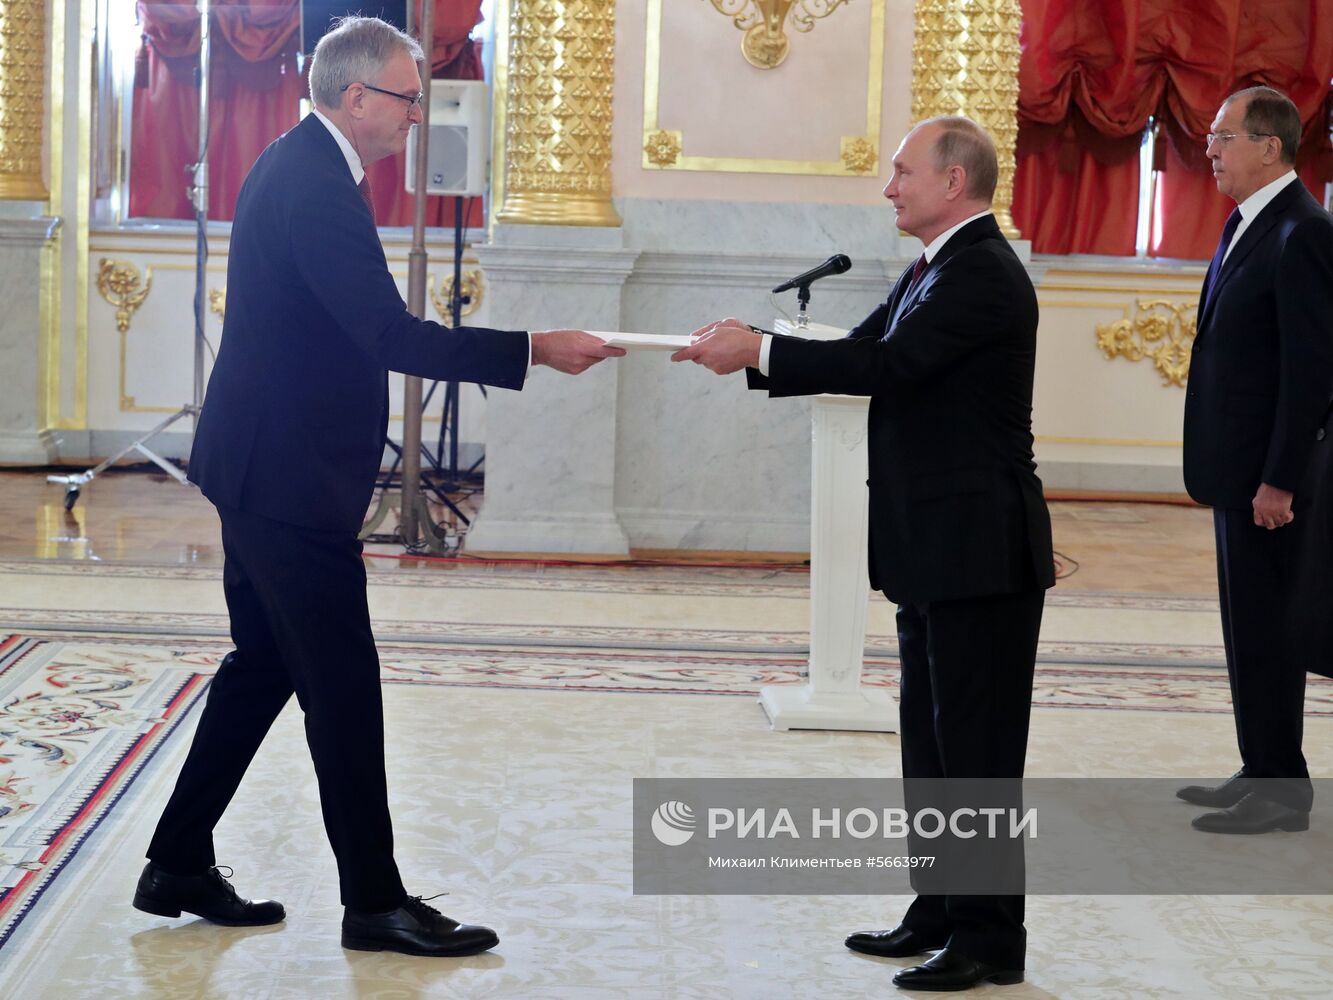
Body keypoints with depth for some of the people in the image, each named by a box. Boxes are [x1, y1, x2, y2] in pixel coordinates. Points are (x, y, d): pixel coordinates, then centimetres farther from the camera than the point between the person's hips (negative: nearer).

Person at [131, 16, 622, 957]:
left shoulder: (301, 167, 13)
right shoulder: (314, 183, -20)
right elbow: (389, 332, -26)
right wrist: (533, 350, -23)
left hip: (263, 470, 11)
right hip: (289, 478, -11)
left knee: (265, 665, 16)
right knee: (344, 684, -3)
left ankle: (179, 869, 23)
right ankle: (375, 902, 7)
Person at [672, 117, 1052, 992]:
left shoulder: (982, 273, -16)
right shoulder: (937, 269, 15)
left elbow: (886, 363, -25)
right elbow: (868, 354, 11)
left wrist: (760, 350, -20)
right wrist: (754, 355, -2)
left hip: (980, 554, -10)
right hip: (936, 551, 10)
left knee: (978, 748, -3)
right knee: (933, 741, 15)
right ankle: (941, 911, 24)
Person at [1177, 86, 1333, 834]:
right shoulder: (1248, 225, 13)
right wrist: (1233, 469, 16)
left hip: (1269, 469, -10)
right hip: (1238, 464, 10)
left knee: (1266, 626, -2)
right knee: (1251, 627, 15)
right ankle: (1263, 773, 25)